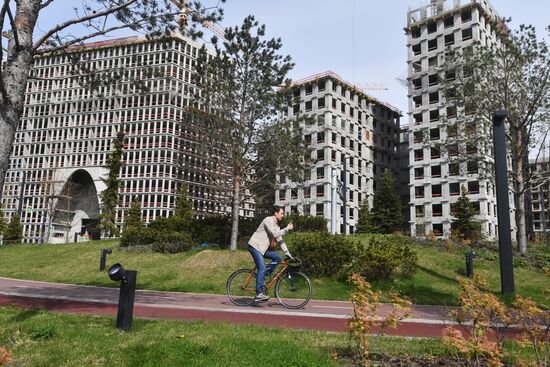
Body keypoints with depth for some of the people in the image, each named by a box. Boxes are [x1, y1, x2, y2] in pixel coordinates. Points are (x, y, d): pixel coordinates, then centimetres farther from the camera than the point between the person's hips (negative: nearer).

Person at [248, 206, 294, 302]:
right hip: (255, 246, -9)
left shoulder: (276, 225, 14)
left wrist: (287, 253, 7)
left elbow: (279, 240, 14)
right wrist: (287, 229, -17)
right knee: (262, 268, -18)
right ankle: (259, 294, -16)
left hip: (263, 248, 9)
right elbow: (275, 234, -24)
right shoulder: (268, 220, -13)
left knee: (278, 257, -5)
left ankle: (263, 276, 3)